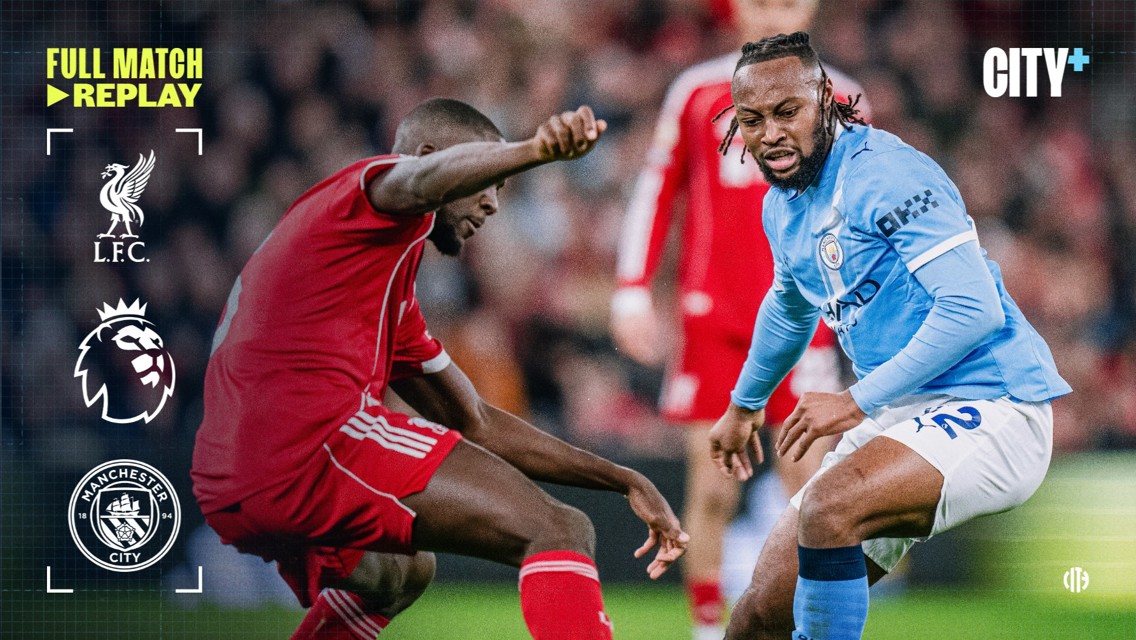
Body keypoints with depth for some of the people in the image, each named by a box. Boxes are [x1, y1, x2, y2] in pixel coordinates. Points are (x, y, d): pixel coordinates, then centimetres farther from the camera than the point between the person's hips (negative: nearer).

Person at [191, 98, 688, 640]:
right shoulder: (367, 188, 6)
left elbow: (476, 423, 37)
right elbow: (423, 181, -22)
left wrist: (624, 482, 35)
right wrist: (536, 150, -41)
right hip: (318, 438, -10)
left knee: (401, 572, 41)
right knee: (559, 533, -16)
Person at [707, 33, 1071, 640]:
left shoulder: (888, 174, -16)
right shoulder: (782, 207, 11)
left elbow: (974, 310, -24)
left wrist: (857, 402, -23)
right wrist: (744, 405, 48)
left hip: (988, 407, -9)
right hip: (900, 420, 9)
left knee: (828, 509, -34)